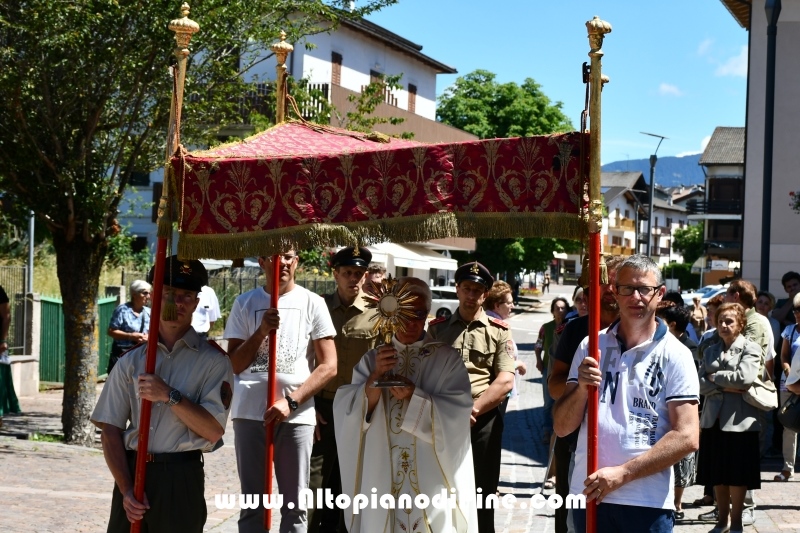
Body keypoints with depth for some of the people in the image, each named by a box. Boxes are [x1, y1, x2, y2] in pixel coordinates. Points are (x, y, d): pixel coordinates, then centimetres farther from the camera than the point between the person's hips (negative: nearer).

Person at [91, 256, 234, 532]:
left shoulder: (212, 361, 0)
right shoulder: (130, 362, 9)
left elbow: (214, 429, -8)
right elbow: (110, 429, 3)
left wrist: (170, 396, -17)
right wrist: (126, 488, -8)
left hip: (180, 478, -3)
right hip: (130, 472, 3)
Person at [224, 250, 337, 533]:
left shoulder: (312, 303, 4)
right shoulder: (245, 303, 8)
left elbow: (329, 365, 1)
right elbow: (234, 365, 7)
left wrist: (291, 401, -11)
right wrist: (261, 332, -9)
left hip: (297, 415, -1)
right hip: (250, 413, 1)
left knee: (295, 505, 4)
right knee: (252, 503, 7)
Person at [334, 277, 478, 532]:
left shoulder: (446, 358, 1)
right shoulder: (373, 359, 6)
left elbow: (457, 413, -9)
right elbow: (351, 414, -5)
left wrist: (414, 395, -21)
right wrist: (377, 376, -19)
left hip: (431, 477, -2)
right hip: (382, 478, 2)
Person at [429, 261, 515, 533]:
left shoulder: (498, 331, 5)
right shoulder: (437, 328, 10)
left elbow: (505, 381, -5)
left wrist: (472, 409, -13)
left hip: (483, 421, -1)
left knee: (482, 495, 5)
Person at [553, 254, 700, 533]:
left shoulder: (675, 355, -2)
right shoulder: (591, 346, 6)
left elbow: (687, 437, -10)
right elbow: (562, 427, 6)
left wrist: (622, 473, -14)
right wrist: (582, 389, -12)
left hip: (648, 504, -3)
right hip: (587, 495, 3)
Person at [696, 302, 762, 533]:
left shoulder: (751, 349, -1)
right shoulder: (711, 351, 13)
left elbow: (745, 377, -17)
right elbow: (701, 382, 2)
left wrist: (715, 377, -6)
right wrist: (727, 386, -12)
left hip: (739, 421, -5)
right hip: (713, 419, 5)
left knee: (737, 476, 1)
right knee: (717, 475, 10)